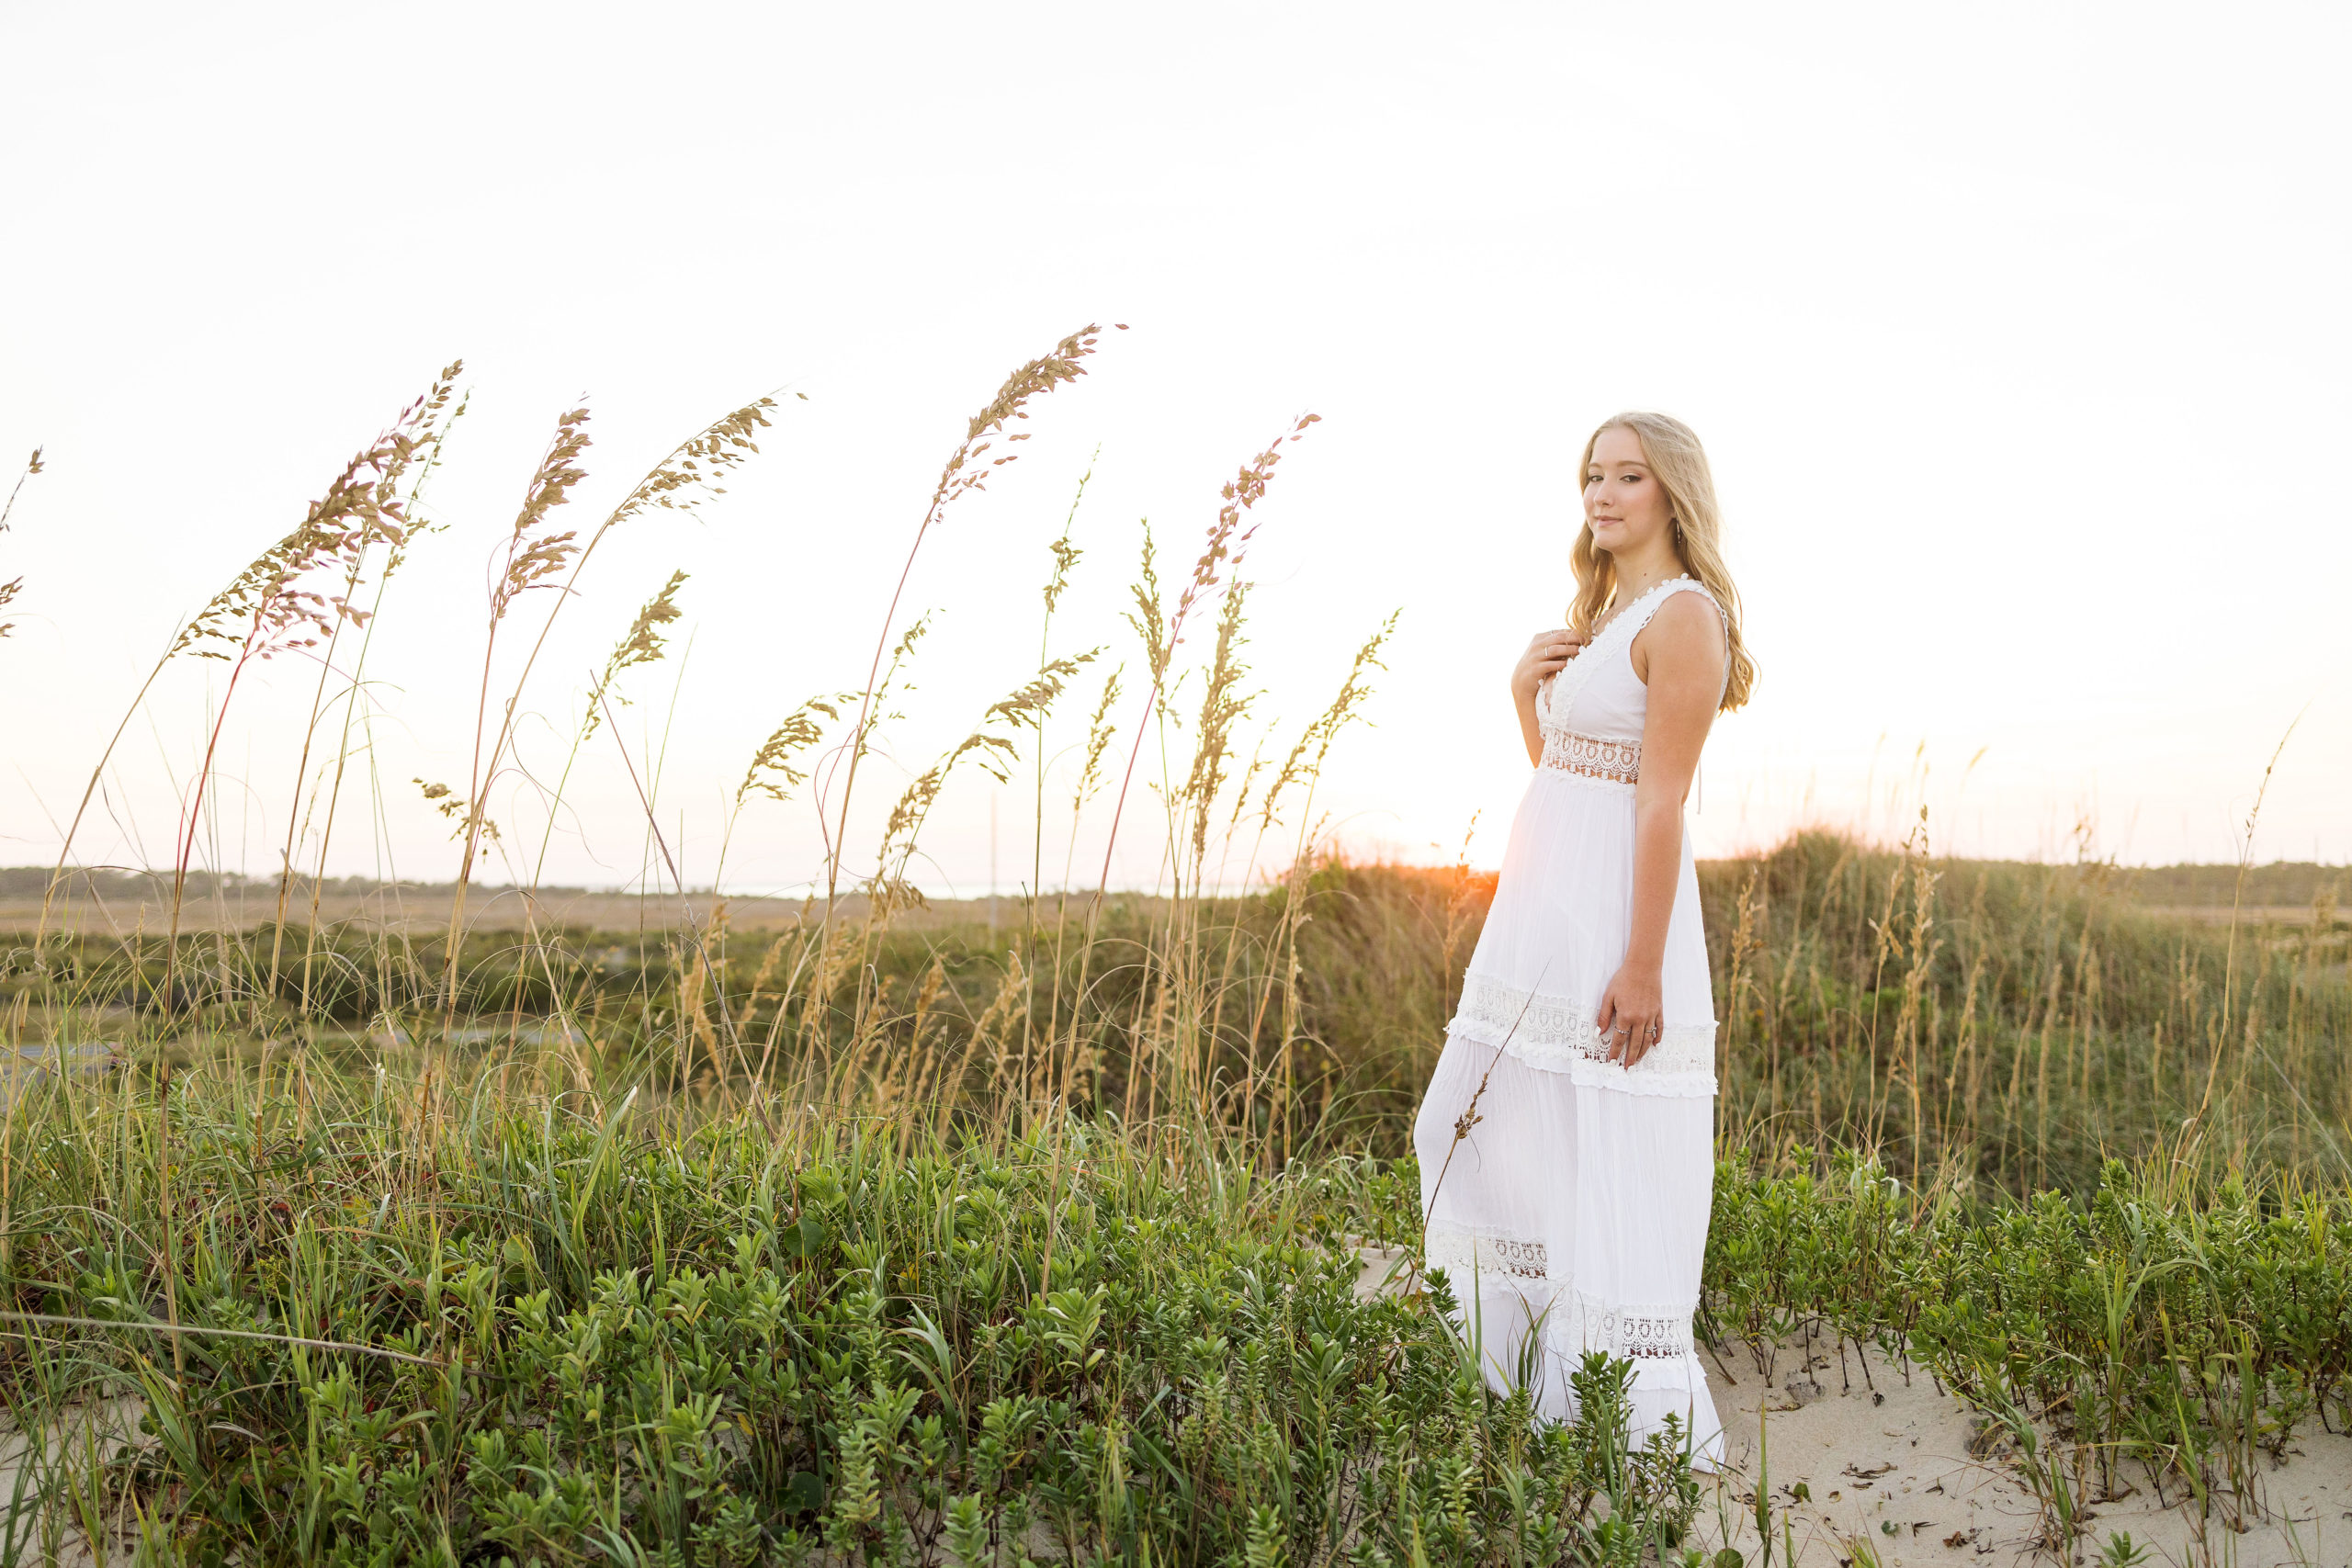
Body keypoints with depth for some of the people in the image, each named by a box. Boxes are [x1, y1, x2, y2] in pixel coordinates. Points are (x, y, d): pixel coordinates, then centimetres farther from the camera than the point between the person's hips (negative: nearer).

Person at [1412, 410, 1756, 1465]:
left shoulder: (1683, 614, -11)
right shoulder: (1600, 612, 18)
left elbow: (1663, 799, -18)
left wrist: (1642, 966, -21)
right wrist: (1525, 690, 2)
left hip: (1615, 908, -10)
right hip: (1540, 905, 10)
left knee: (1613, 1167, -3)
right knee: (1473, 1125, 17)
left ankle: (1644, 1426, 12)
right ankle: (1510, 1373, 33)